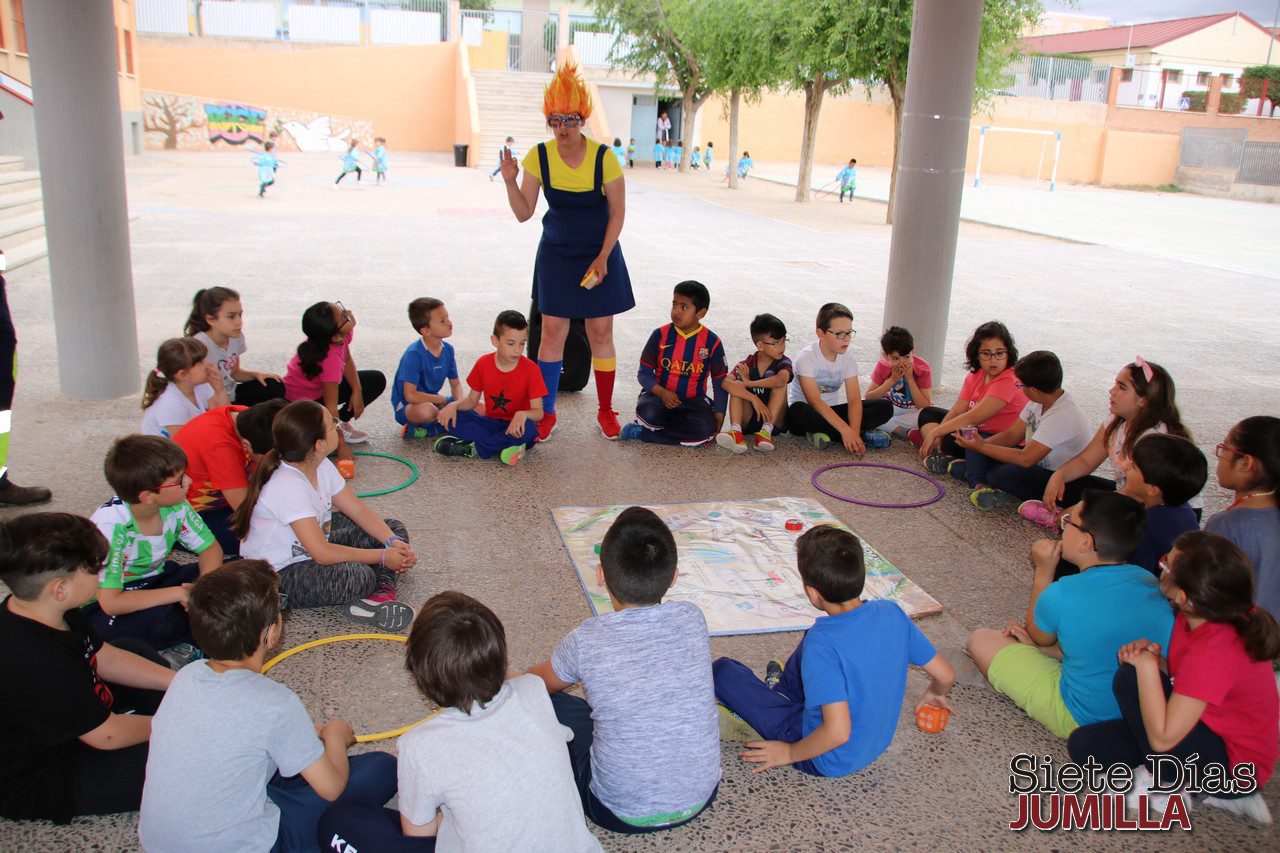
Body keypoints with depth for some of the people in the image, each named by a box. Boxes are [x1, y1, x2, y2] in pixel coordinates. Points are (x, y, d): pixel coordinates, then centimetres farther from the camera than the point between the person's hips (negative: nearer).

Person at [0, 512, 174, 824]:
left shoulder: (37, 610, -10)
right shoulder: (36, 662, -39)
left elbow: (107, 659, 4)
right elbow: (108, 735, -25)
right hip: (36, 786, -10)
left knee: (134, 649, 18)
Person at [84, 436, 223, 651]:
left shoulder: (174, 506, -14)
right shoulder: (110, 527, -31)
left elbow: (211, 548, -1)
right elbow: (111, 603, -33)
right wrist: (179, 593, -32)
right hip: (102, 610, -5)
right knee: (157, 620, -37)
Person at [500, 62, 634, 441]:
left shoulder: (603, 158, -14)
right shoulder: (539, 157, -8)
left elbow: (618, 212, -6)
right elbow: (524, 213, -5)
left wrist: (603, 257, -13)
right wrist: (510, 181, -22)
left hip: (599, 254, -1)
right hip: (556, 254, 1)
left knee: (601, 332, 2)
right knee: (552, 332, -2)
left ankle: (606, 410, 18)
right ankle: (547, 413, 11)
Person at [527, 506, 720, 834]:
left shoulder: (588, 640, -18)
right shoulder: (691, 619, -10)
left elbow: (542, 682, 5)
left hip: (623, 815, -3)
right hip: (700, 799, 4)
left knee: (551, 703, 14)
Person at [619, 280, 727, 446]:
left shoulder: (712, 342, -2)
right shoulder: (661, 335, -2)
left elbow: (720, 382, 4)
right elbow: (644, 373, -1)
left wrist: (719, 414, -8)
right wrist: (661, 392, -20)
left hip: (692, 400, 2)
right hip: (659, 394, -1)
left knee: (707, 429, -31)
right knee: (647, 412, -37)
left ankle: (643, 433, -20)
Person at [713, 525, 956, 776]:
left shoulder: (822, 642, -33)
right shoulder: (892, 613, -15)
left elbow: (838, 732, -36)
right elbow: (946, 675, -5)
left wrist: (789, 753, -18)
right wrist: (935, 693, 19)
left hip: (827, 762, -6)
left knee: (723, 669, -3)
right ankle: (782, 689, 47)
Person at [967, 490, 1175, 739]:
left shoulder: (1060, 596, -27)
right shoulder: (1148, 581, -10)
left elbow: (1038, 637, -1)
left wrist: (1044, 570, -1)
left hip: (1083, 721, -6)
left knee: (980, 640, 3)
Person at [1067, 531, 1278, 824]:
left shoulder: (1210, 655, -34)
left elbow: (1162, 738, -32)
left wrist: (1147, 664, -27)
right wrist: (1147, 653, -14)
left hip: (1236, 770, -9)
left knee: (1129, 677, -25)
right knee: (1083, 745, 1)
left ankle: (1166, 782, -5)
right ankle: (1218, 791, 4)